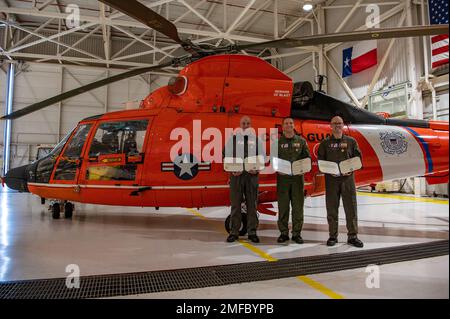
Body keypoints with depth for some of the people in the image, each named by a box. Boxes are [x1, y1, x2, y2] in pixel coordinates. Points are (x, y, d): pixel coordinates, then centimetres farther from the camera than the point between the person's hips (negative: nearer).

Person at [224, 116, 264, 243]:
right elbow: (227, 156, 3)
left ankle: (252, 232, 13)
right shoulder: (233, 139, 8)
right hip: (236, 174, -1)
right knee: (235, 204, 2)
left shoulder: (256, 140, 12)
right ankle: (234, 232, 9)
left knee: (252, 204, 5)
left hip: (252, 175, 1)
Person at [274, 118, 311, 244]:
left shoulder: (301, 141, 9)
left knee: (298, 206, 2)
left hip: (298, 177, 1)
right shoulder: (278, 142, 8)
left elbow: (307, 157, 8)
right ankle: (284, 233, 12)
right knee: (283, 206, 2)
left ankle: (297, 233, 12)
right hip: (282, 177, 0)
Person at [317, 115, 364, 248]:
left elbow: (358, 158, 8)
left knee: (351, 208, 2)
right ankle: (333, 236, 15)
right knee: (332, 208, 4)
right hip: (331, 179, 0)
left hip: (348, 178, 0)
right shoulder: (325, 143, 7)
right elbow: (320, 160, 5)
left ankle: (352, 236, 12)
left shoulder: (351, 141, 9)